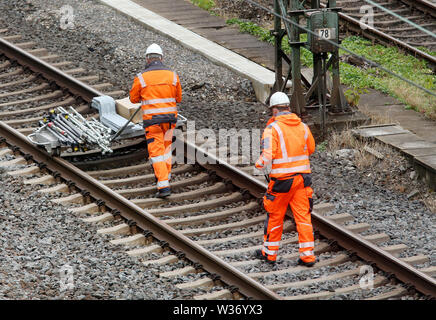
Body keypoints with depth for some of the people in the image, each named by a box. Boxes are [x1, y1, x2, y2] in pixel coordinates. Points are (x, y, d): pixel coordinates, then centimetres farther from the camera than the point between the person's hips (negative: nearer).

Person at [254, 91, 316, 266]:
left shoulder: (273, 128, -13)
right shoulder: (302, 126, 5)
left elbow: (267, 157, -20)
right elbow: (311, 149, 19)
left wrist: (259, 164, 0)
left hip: (282, 180, -4)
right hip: (302, 178, 4)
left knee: (274, 217, 11)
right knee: (303, 216, 6)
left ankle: (269, 252, 23)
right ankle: (308, 255, 3)